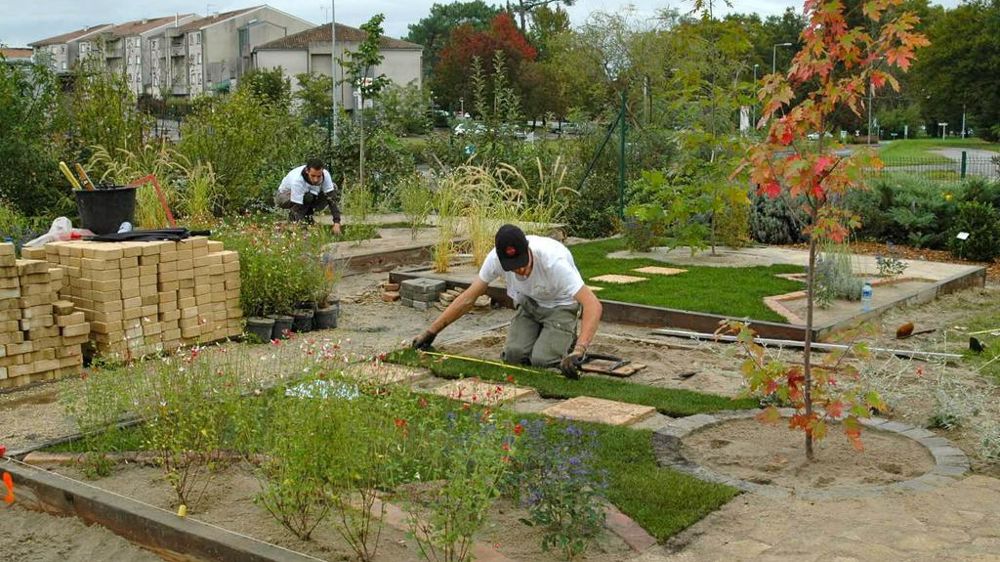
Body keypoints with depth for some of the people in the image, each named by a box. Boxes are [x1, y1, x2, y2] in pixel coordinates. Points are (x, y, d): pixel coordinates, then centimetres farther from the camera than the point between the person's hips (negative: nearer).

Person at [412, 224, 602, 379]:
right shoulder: (496, 258, -25)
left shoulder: (553, 261, -40)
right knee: (514, 354, -17)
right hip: (528, 303, 4)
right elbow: (468, 298, -13)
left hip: (559, 307, -4)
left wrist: (578, 352, -56)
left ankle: (568, 341, 10)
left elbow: (593, 305, -45)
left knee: (541, 360, -22)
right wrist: (430, 332, -15)